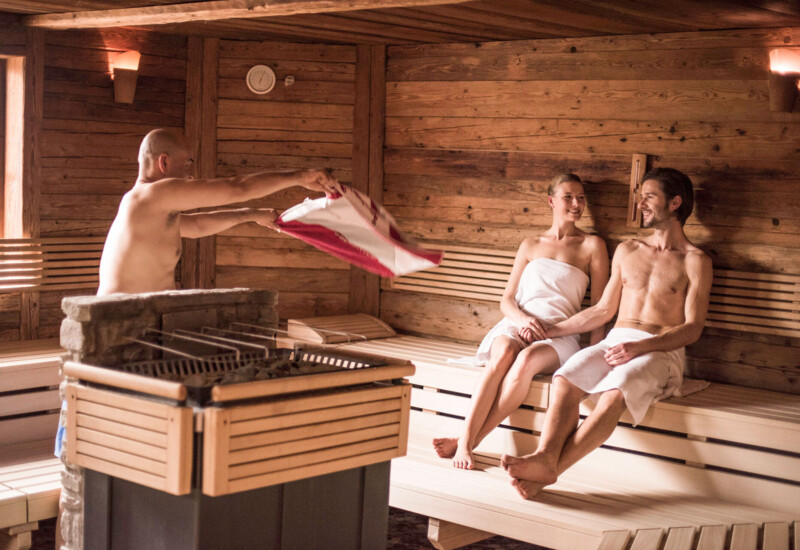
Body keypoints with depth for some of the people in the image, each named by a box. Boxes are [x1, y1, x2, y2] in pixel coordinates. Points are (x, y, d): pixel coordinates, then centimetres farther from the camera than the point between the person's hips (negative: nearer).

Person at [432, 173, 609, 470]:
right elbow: (507, 299, 17)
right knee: (503, 354, -35)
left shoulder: (592, 245, 13)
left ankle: (468, 442, -35)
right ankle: (464, 442, -43)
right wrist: (522, 318, -7)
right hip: (516, 325, 2)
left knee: (527, 359, -37)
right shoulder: (530, 245, 21)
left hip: (560, 334, -2)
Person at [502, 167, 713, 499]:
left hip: (661, 351, -4)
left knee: (615, 393, -36)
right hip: (616, 342, 5)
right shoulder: (627, 251, 23)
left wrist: (641, 347, -17)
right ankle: (544, 459, -48)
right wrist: (550, 330, 17)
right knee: (565, 379, -28)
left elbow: (692, 328, -2)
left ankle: (549, 471, -45)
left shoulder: (695, 261, 6)